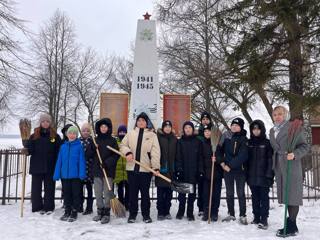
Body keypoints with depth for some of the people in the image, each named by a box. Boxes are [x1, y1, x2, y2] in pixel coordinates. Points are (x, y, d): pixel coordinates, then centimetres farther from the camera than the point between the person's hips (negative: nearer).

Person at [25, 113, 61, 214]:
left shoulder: (55, 136, 2)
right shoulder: (34, 135, 4)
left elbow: (59, 151, 2)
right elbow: (30, 149, 1)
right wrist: (26, 150, -21)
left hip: (50, 167, -1)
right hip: (36, 166, 1)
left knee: (49, 188, 7)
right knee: (36, 188, 7)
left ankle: (48, 207, 17)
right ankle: (37, 207, 18)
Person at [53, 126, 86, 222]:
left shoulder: (79, 146, -6)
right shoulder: (63, 146, 4)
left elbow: (82, 161, -8)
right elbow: (59, 161, 7)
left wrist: (82, 174, -14)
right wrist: (57, 174, 3)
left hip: (75, 175, -4)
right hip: (64, 175, 4)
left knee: (76, 194, 7)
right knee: (66, 194, 14)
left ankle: (74, 213, 19)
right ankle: (67, 211, 28)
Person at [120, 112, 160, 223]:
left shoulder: (152, 135, 0)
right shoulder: (131, 133, 9)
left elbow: (155, 152, -6)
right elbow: (122, 145, 11)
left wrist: (156, 166, -14)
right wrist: (127, 152, -10)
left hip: (146, 169, -2)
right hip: (132, 168, 2)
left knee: (145, 192, 7)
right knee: (132, 192, 9)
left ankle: (146, 214, 20)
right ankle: (132, 214, 21)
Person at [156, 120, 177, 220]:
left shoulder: (174, 139, 12)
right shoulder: (158, 137, 0)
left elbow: (176, 154, 12)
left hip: (171, 169, 4)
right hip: (161, 168, -3)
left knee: (169, 191, 8)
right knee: (160, 191, 1)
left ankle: (167, 212, 18)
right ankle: (160, 212, 10)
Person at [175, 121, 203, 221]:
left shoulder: (197, 141, 7)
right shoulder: (180, 141, 5)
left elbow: (200, 157, 5)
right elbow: (178, 157, 1)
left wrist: (200, 170, -2)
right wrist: (178, 169, -9)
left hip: (193, 171, 0)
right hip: (183, 171, 0)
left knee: (192, 193, 5)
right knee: (182, 192, 4)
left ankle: (190, 213, 15)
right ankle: (180, 211, 18)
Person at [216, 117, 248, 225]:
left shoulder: (244, 139, -7)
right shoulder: (226, 136, 4)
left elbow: (242, 156, -14)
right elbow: (219, 149, 8)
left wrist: (230, 165, -16)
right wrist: (222, 162, -4)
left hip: (240, 170, -3)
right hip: (227, 169, 4)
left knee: (240, 193, 1)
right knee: (229, 193, 10)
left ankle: (243, 216, 11)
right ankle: (231, 214, 21)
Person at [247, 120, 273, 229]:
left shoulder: (267, 143, -2)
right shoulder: (249, 143, 9)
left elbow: (270, 159, -6)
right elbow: (246, 159, 10)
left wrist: (269, 174, -14)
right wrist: (246, 173, 5)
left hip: (263, 176, -4)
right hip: (252, 175, 4)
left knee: (264, 197, 1)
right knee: (255, 198, 12)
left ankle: (264, 219, 6)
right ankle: (256, 217, 21)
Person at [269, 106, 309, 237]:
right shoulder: (272, 131, 15)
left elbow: (305, 146, -5)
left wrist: (294, 154, -23)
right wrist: (273, 165, 16)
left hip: (291, 166, -6)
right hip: (279, 167, 6)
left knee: (292, 195, -4)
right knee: (286, 195, 8)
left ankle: (291, 227, 1)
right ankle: (291, 226, 16)